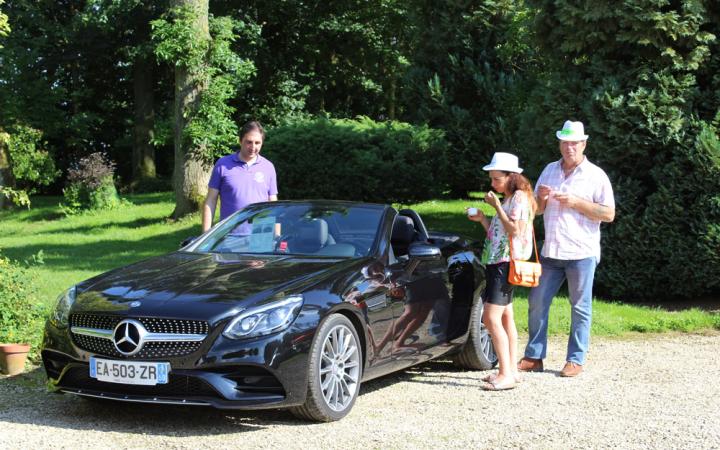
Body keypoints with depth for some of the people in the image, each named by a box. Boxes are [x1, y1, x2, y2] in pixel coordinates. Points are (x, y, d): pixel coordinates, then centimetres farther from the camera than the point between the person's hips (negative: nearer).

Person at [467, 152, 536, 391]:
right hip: (496, 263, 10)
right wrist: (482, 219, 7)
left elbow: (515, 230, -20)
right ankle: (511, 370, 18)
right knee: (505, 317, 12)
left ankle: (506, 374, -15)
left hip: (506, 263, -10)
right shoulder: (506, 200, 18)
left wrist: (497, 206, -15)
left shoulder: (520, 197, -9)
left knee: (491, 318, -16)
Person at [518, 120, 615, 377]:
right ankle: (534, 357, 14)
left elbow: (609, 214, -7)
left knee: (580, 308, 3)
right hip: (550, 251, 5)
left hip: (581, 253, -5)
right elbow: (537, 210, 19)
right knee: (537, 303, 5)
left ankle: (575, 360, 10)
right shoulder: (550, 170, 13)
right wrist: (541, 198, -4)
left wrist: (576, 202, -15)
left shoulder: (595, 175, -2)